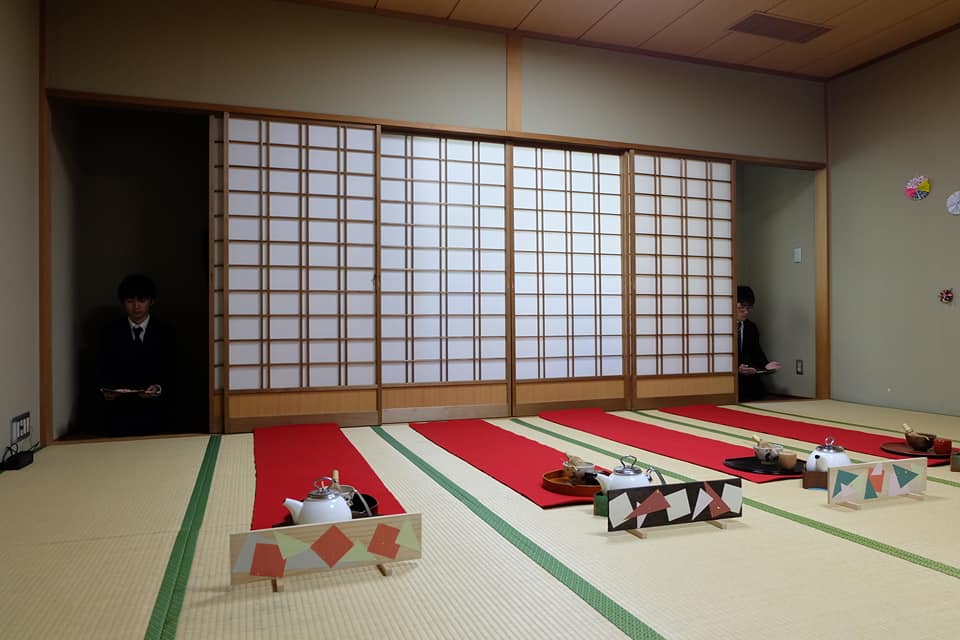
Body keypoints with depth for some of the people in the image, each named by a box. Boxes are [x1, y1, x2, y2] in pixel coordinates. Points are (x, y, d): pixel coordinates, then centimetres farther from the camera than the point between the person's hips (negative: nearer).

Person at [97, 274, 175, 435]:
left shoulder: (164, 333, 7)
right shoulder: (110, 332, 11)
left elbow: (170, 374, 4)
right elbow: (103, 372, 10)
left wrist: (159, 389, -16)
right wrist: (105, 391, -10)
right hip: (118, 410, 1)